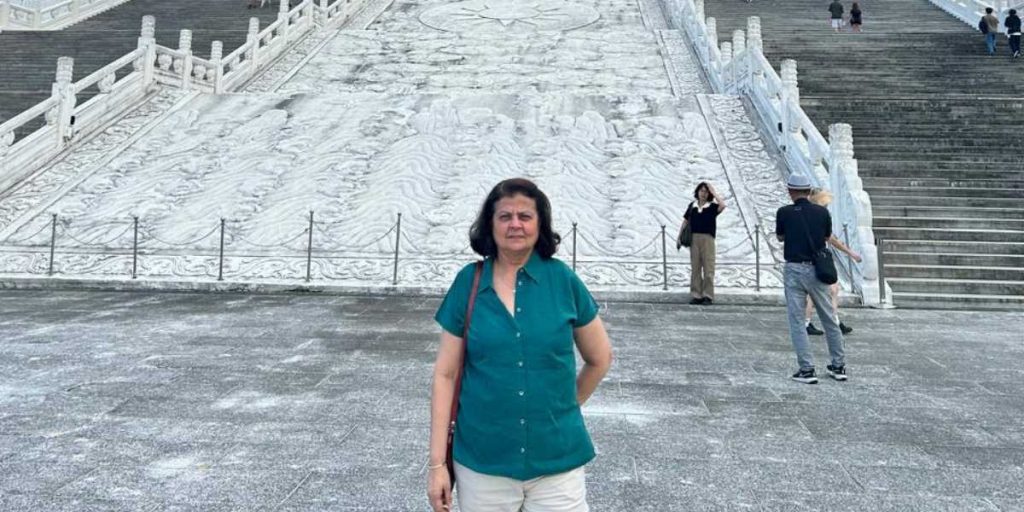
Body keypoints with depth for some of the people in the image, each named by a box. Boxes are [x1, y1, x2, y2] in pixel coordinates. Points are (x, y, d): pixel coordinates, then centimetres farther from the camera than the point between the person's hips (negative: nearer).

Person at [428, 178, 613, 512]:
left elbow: (600, 359, 9)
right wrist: (437, 462, -3)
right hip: (481, 465, 1)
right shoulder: (468, 283, -3)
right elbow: (445, 374, -1)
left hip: (557, 463, 0)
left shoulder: (563, 279, -4)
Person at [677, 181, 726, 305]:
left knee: (708, 268, -2)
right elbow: (685, 221, 16)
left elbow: (722, 205, -20)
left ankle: (708, 296, 2)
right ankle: (697, 295, 10)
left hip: (707, 238, -3)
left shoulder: (712, 206, 1)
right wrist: (679, 237, 12)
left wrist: (713, 192, -10)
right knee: (695, 268, 5)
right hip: (694, 238, 3)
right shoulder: (692, 205, 10)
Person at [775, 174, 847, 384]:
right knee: (829, 319, 14)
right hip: (817, 269, 3)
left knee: (797, 321, 2)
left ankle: (807, 370, -2)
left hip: (795, 270, -3)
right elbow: (827, 237, 13)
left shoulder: (784, 212, -5)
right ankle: (839, 366, 23)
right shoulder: (822, 212, 1)